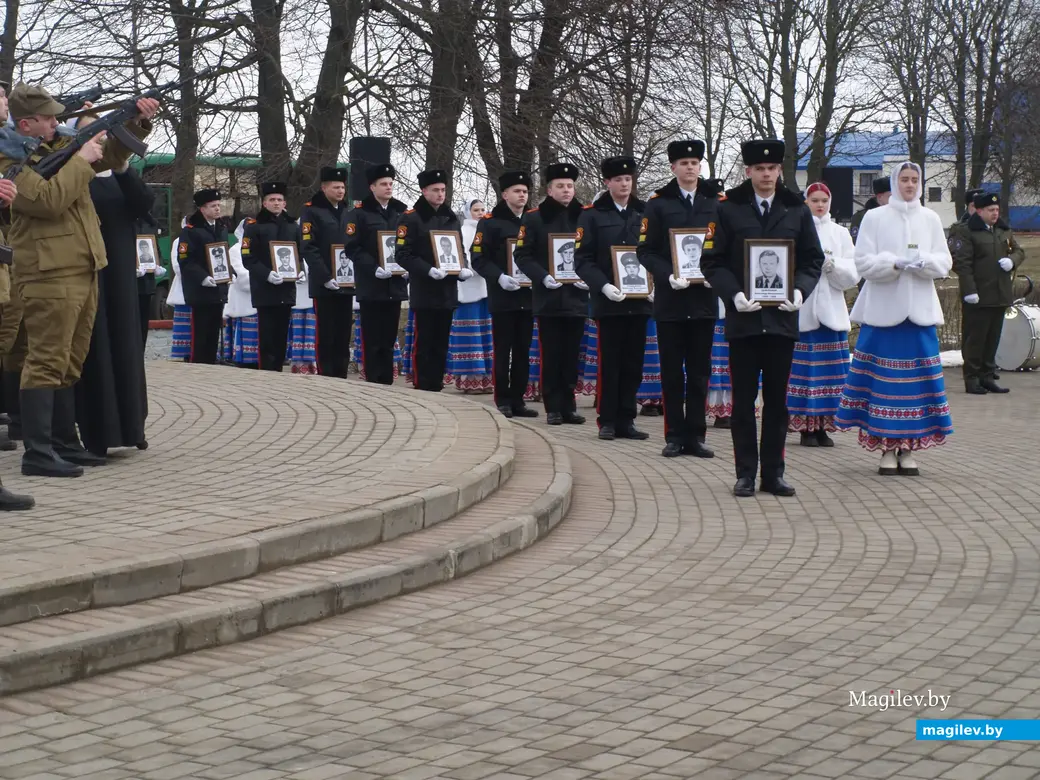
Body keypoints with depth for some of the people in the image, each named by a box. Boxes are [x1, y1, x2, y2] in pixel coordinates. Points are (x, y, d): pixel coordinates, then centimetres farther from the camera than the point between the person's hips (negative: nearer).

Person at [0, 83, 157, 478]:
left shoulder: (62, 142, 15)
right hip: (49, 277, -8)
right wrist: (81, 160, -12)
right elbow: (49, 199, -22)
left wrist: (138, 121, 11)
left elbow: (112, 154, 28)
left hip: (83, 272, 8)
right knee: (46, 363, -10)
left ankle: (65, 444, 21)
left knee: (69, 365, 13)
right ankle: (37, 454, -9)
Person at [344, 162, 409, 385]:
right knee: (372, 342, -3)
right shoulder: (359, 212, -2)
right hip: (371, 287, -4)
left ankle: (387, 385, 14)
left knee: (389, 341, 9)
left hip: (395, 285, 5)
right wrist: (374, 269, -19)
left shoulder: (402, 212, 13)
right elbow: (352, 247, -9)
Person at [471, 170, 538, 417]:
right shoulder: (490, 222, -1)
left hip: (528, 296, 4)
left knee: (523, 351, 6)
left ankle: (518, 400, 11)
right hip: (502, 297, -4)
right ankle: (503, 401, 4)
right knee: (503, 351, 0)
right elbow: (478, 258, -6)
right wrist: (499, 277, -20)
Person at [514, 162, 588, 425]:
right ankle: (554, 408, 7)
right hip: (549, 298, -2)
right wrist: (543, 277, -16)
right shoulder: (533, 218, 0)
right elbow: (522, 255, -3)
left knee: (571, 355, 6)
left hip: (577, 297, 2)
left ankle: (569, 406, 14)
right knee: (551, 356, 1)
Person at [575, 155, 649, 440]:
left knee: (633, 364, 5)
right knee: (609, 363, 1)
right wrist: (603, 286, -18)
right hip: (608, 301, -3)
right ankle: (607, 421, 9)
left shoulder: (645, 213, 10)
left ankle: (626, 420, 12)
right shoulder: (592, 215, 2)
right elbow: (583, 260, -4)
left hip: (639, 300, 3)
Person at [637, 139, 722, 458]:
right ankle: (675, 436, 10)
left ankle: (695, 436, 11)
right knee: (672, 372, 4)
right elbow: (645, 250, -1)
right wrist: (669, 276, -16)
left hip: (704, 298, 1)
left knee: (699, 372, 5)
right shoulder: (658, 204, 2)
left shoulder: (717, 202, 6)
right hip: (670, 300, -1)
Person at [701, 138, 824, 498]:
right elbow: (712, 261, 1)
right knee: (743, 399, 3)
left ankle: (774, 473, 13)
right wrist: (734, 294, -15)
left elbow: (813, 260, 10)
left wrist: (800, 290, -9)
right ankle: (746, 474, 9)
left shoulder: (798, 210, 8)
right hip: (743, 317, -1)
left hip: (782, 317, 2)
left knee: (777, 400, 6)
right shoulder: (729, 210, 3)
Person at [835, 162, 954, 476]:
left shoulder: (930, 219, 10)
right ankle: (887, 449, 2)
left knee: (916, 377, 0)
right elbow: (863, 262, -3)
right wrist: (895, 264, -18)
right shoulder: (875, 218, 3)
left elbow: (945, 262, 8)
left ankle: (908, 449, 7)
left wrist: (923, 263, -12)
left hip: (920, 309, 2)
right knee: (884, 377, -5)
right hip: (883, 309, -2)